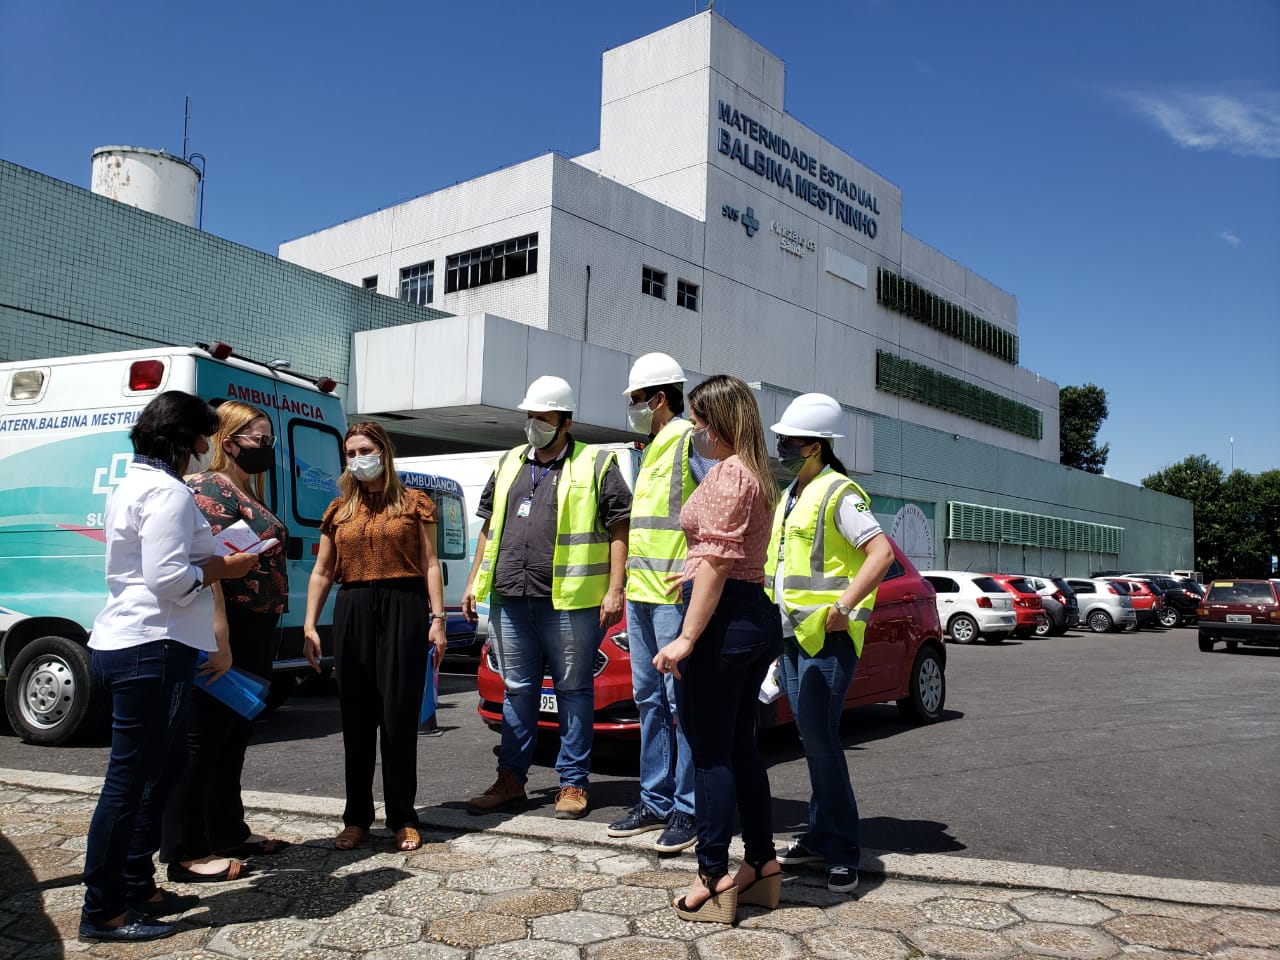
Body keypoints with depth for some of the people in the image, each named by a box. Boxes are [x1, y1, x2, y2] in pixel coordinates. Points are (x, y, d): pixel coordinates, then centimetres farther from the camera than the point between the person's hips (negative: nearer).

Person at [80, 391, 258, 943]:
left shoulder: (137, 484, 19)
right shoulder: (168, 491, -15)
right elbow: (168, 578, -23)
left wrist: (213, 558, 15)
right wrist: (224, 567, -8)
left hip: (128, 644, 11)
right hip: (150, 649, -11)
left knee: (161, 768, 17)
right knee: (131, 778, -3)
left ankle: (138, 887, 27)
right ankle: (102, 911, 8)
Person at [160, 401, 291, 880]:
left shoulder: (249, 494, 17)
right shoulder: (211, 489, -13)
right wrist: (219, 638, -28)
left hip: (255, 632, 10)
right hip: (226, 631, -10)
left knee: (234, 737, 18)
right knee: (204, 738, -1)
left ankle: (229, 833, 30)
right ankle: (186, 852, 8)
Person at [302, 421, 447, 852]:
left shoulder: (414, 503, 6)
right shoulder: (339, 510, 14)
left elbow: (430, 564, 3)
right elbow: (321, 572, 14)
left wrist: (437, 618, -5)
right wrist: (310, 625, 6)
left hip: (403, 610, -3)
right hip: (353, 612, 3)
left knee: (400, 717, 0)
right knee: (356, 719, 7)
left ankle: (404, 819, 11)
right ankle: (357, 819, 18)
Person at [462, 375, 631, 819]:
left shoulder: (596, 465, -1)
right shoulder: (509, 464, 17)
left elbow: (619, 529, -5)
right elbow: (489, 527, 23)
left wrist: (614, 589, -12)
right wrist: (475, 580, 16)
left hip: (570, 601, -5)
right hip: (510, 600, 6)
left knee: (573, 691, 4)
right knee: (517, 691, 13)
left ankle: (573, 784, 13)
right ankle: (510, 779, 22)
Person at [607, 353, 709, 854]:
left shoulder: (690, 441, -9)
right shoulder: (652, 451, 20)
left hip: (675, 594, -10)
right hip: (641, 591, 10)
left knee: (681, 701, -4)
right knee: (649, 699, 13)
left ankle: (689, 809, 5)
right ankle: (656, 802, 22)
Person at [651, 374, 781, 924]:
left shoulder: (728, 473, -13)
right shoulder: (757, 475, 18)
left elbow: (717, 562, -19)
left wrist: (686, 637, -21)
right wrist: (695, 576, 33)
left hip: (723, 618, -10)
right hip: (756, 615, 10)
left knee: (709, 752, -2)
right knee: (739, 747, 16)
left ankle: (714, 878, 6)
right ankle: (762, 864, 24)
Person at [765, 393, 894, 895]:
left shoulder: (838, 494, -10)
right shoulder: (791, 496, 18)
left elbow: (882, 551, -20)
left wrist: (843, 606, -23)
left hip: (827, 635, -9)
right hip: (792, 633, 9)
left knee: (820, 740, -10)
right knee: (813, 739, 12)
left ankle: (842, 852, -1)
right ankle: (821, 835, 21)